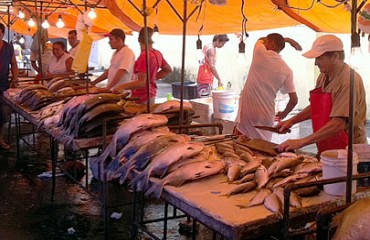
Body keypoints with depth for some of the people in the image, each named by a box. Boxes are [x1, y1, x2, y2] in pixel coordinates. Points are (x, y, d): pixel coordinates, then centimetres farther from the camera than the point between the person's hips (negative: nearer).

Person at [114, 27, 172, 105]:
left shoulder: (144, 55, -20)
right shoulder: (157, 54, 5)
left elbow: (141, 82, -24)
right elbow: (168, 70, 22)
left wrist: (122, 87, -30)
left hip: (141, 97, -9)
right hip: (151, 94, 9)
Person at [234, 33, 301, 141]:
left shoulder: (260, 53, -3)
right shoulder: (287, 71, 4)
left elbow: (261, 39, 22)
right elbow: (294, 100, 2)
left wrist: (287, 39, 28)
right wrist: (283, 114, 21)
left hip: (247, 115, -3)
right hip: (266, 118, 3)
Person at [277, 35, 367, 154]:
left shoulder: (349, 81, -21)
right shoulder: (323, 77, 5)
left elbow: (337, 124, -27)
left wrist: (301, 142, -28)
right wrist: (291, 121, 7)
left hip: (346, 151, -7)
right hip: (325, 149, 7)